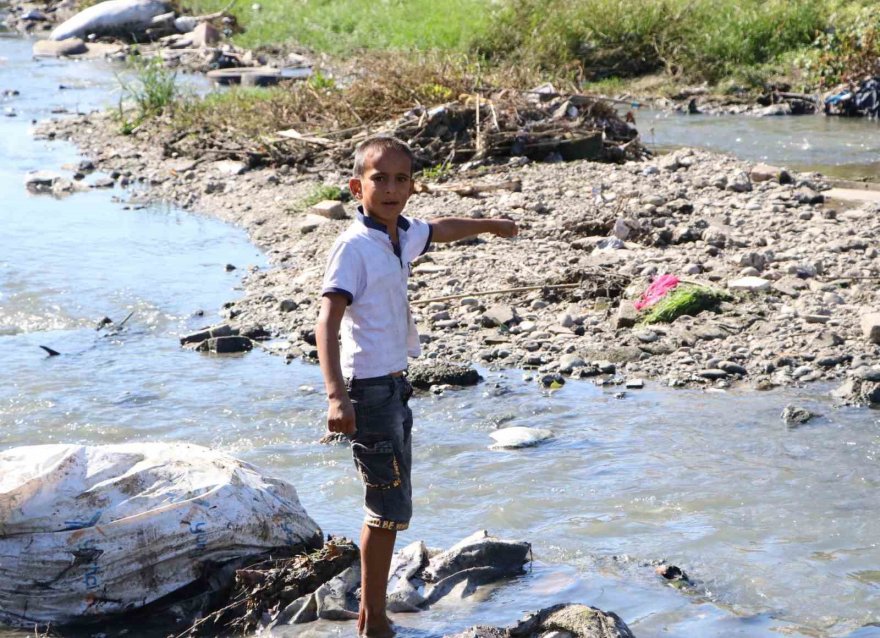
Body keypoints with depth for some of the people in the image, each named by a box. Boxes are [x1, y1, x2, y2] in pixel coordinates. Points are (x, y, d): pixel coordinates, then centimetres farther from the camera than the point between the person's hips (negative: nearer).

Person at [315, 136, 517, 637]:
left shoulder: (404, 235, 6)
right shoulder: (355, 247, -19)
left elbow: (441, 229, 30)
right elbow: (327, 322, -27)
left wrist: (490, 226, 49)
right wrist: (336, 395, -39)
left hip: (395, 384, 9)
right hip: (369, 388, -9)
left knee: (389, 505, 15)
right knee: (390, 506, -6)